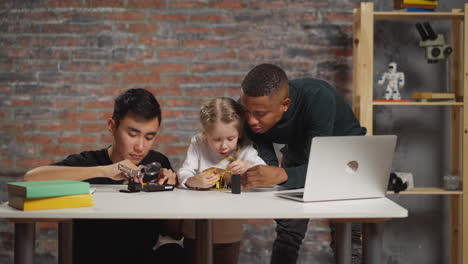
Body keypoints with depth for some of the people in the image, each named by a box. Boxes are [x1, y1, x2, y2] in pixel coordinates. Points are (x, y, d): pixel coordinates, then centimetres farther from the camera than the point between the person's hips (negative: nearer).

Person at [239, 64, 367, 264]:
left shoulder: (318, 98, -39)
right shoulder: (253, 108, -26)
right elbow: (268, 163, -20)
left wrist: (281, 175, -59)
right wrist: (247, 175, -42)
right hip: (298, 151, 4)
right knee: (288, 229, 0)